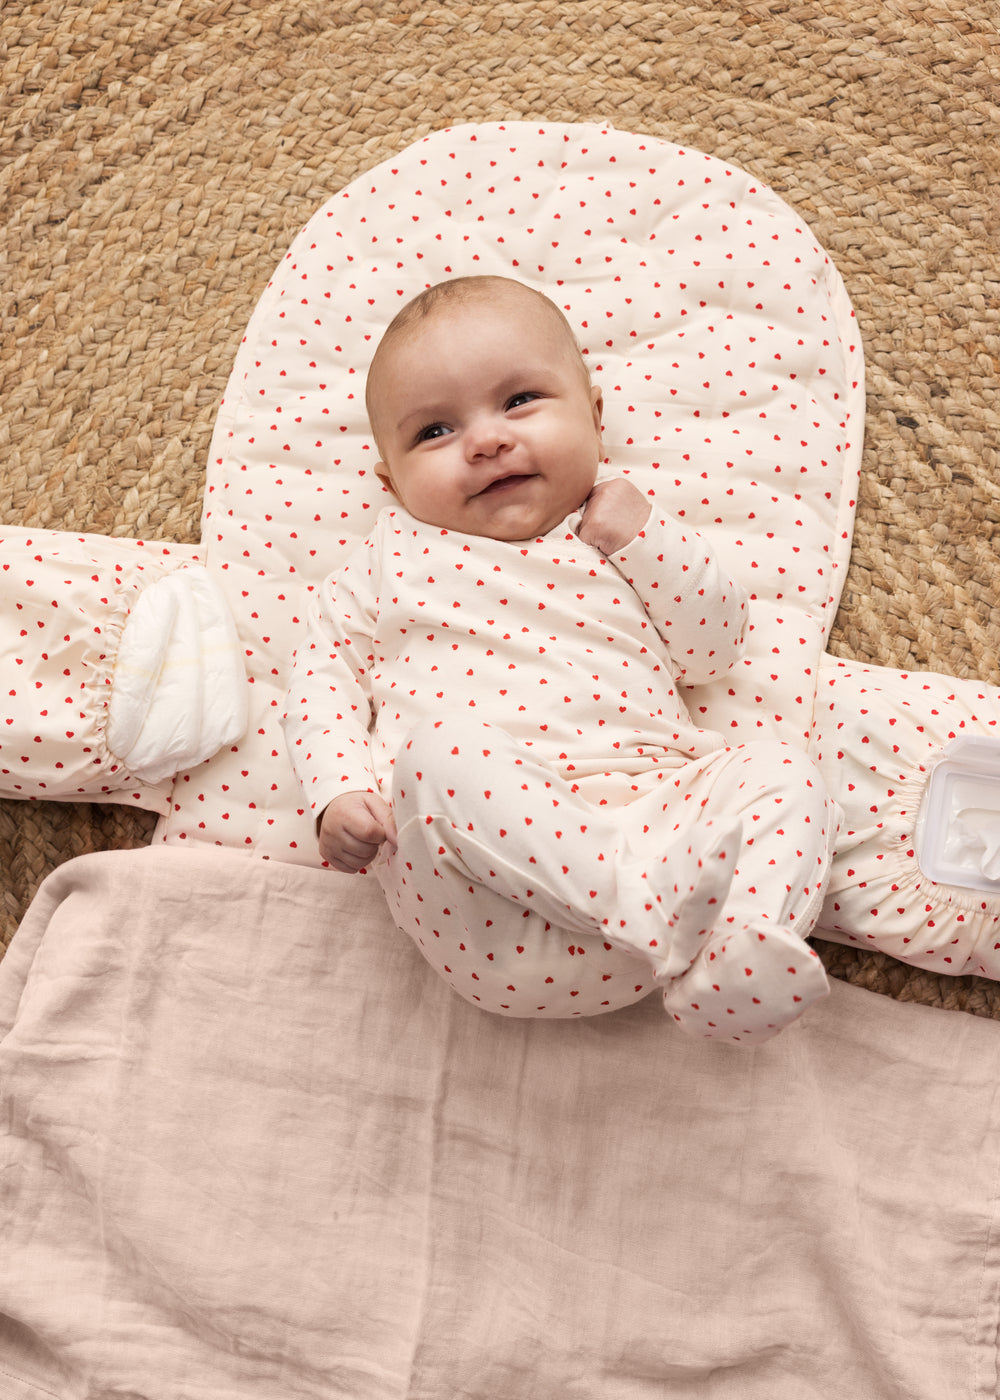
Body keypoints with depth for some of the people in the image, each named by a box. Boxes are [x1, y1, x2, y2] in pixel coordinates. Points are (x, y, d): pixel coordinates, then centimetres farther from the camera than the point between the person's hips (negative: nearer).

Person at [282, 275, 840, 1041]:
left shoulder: (622, 531, 19)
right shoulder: (397, 559, 15)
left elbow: (714, 649, 16)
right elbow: (326, 670, 13)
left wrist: (644, 537, 3)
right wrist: (343, 791, -5)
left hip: (647, 806, 3)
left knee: (784, 774, -13)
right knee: (442, 749, -31)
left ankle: (733, 966, -33)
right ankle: (648, 893, -34)